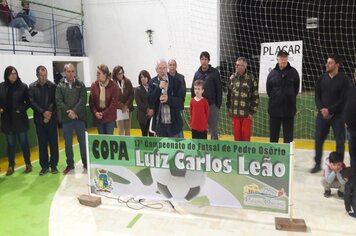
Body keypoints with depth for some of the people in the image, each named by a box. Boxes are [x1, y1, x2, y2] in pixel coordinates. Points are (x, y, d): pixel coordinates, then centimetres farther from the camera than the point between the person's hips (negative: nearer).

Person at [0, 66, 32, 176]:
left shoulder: (23, 86, -6)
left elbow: (28, 102, -4)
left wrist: (21, 109, -17)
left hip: (20, 119, -2)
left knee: (24, 142, 8)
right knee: (10, 144, 11)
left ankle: (28, 164, 20)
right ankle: (11, 166, 22)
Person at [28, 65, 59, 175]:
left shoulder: (52, 86, -1)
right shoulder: (32, 87, 3)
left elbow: (54, 102, -5)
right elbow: (32, 102, -4)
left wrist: (49, 114, -14)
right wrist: (43, 112, -15)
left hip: (52, 119, -1)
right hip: (39, 119, 1)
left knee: (53, 143, 3)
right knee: (42, 143, 7)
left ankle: (53, 165, 13)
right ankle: (44, 166, 16)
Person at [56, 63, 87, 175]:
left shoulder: (80, 84, 4)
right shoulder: (60, 86, 4)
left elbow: (83, 100, -6)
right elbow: (58, 102, -4)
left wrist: (74, 112, -16)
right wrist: (68, 111, -16)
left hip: (79, 118, 0)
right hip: (66, 119, 0)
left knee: (82, 141, 8)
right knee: (68, 143, 8)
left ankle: (85, 162, 21)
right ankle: (70, 164, 21)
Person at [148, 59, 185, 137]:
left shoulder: (175, 81, -5)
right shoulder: (152, 82, 1)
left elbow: (181, 100, -7)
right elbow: (150, 101, -8)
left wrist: (168, 99, -22)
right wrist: (159, 88, -19)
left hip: (174, 122, -2)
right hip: (159, 123, 2)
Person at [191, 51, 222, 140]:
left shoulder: (214, 72, -3)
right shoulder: (197, 73, 7)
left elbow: (219, 89, -5)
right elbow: (193, 89, 10)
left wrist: (218, 104, -9)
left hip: (212, 105, -3)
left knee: (213, 128, 6)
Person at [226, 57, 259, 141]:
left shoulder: (251, 78, -7)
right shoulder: (232, 78, 5)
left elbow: (255, 97, -5)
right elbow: (229, 95, 12)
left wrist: (252, 112, -7)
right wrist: (229, 109, 11)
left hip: (246, 113, -3)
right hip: (235, 113, 3)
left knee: (246, 133, 3)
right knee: (236, 133, 10)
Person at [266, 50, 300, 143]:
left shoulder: (293, 72, -2)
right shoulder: (272, 73, 0)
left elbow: (296, 88, 7)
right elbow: (268, 89, 8)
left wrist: (290, 98, 7)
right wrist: (274, 98, 6)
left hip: (289, 109, -1)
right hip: (274, 108, 1)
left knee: (288, 135, 6)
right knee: (273, 134, 10)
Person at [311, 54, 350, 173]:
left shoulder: (343, 79, -6)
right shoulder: (322, 78, 5)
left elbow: (343, 99, -10)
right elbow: (317, 95, 5)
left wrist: (330, 111, -15)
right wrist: (322, 108, -10)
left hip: (337, 115, -3)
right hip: (322, 114, 3)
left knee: (340, 141, 3)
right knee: (318, 140, 5)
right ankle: (317, 164, 18)